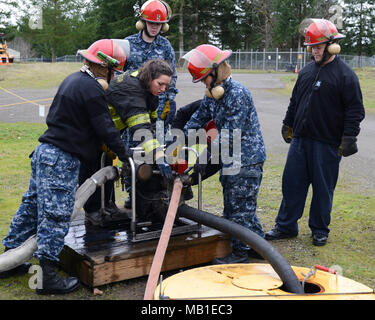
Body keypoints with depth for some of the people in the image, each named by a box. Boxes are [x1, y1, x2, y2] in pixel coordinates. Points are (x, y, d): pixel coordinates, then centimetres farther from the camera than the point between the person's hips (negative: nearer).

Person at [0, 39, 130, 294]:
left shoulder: (74, 80, 16)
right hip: (62, 160, -10)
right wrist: (124, 155, -3)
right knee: (56, 215, -6)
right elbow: (105, 128, -15)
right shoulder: (92, 88, -14)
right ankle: (46, 276, -1)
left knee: (33, 205, 17)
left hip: (46, 152, 10)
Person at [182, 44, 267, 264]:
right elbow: (199, 118, 16)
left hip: (246, 160, -10)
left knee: (240, 207, 0)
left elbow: (230, 134, -23)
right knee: (233, 205, 16)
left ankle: (241, 251, 15)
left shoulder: (238, 93, -20)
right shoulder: (213, 94, 9)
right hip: (230, 160, 10)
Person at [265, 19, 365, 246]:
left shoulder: (345, 74, -6)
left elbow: (355, 110, -8)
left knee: (323, 188, 6)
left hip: (327, 143, -5)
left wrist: (348, 138, -13)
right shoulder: (306, 72, 12)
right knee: (292, 182, 8)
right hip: (300, 139, 6)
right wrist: (288, 125, 23)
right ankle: (286, 226, 21)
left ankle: (320, 231, 22)